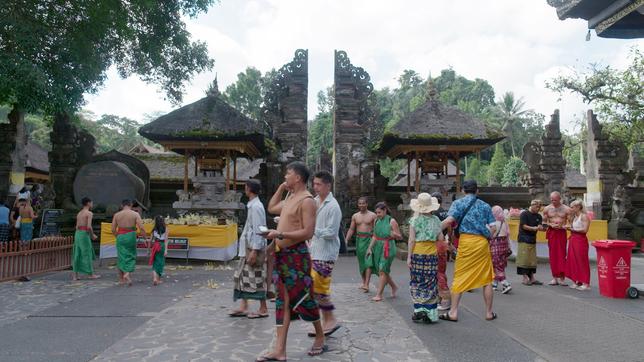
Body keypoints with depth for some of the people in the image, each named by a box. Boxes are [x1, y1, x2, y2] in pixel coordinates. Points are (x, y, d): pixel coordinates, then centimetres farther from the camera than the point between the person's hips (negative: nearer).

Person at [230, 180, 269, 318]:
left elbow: (258, 230, -20)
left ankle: (263, 309, 10)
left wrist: (254, 251, -21)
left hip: (255, 248, -9)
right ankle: (243, 307, 18)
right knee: (243, 276, 11)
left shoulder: (256, 207, -17)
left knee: (257, 279, -1)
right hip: (248, 247, 9)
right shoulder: (252, 205, 12)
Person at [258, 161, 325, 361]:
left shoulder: (306, 200, -14)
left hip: (296, 256, -9)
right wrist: (281, 187, 20)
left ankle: (320, 339, 24)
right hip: (281, 255, 9)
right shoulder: (290, 197, 15)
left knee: (304, 298, 3)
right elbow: (271, 208, 31)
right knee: (283, 301, 6)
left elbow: (308, 232, -20)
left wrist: (279, 234, -21)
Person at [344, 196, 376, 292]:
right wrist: (346, 240, 0)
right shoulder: (355, 216, 10)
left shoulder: (373, 215, 1)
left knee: (368, 262, -12)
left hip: (369, 239, -4)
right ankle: (364, 282, 22)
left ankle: (366, 285, -17)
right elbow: (351, 229, 11)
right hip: (359, 240, 4)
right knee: (361, 262, 9)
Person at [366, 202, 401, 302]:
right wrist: (370, 248, 11)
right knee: (382, 271, 13)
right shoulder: (376, 221, 9)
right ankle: (394, 287, 35)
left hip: (388, 248, -6)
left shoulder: (391, 221, -7)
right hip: (378, 247, 6)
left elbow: (400, 237, -5)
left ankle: (379, 294, -6)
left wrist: (394, 235, -26)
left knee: (382, 271, -10)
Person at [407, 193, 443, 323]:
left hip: (417, 253, -2)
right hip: (432, 254, 2)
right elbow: (440, 239, 2)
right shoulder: (435, 220, 2)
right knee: (430, 284, 7)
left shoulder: (415, 220, -5)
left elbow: (411, 240, -8)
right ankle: (430, 313, 10)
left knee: (417, 283, 8)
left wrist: (409, 256, -5)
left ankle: (419, 310, 4)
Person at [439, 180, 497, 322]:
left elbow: (449, 220, -12)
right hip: (482, 242, 2)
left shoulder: (458, 203, 4)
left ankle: (453, 312, 4)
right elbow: (493, 228, 6)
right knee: (486, 278, 10)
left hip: (466, 241, -2)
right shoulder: (485, 206, 13)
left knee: (459, 277, 3)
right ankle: (489, 312, 18)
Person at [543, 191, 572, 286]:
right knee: (552, 255, 3)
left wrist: (562, 226, -17)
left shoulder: (566, 209, -1)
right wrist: (551, 225, -11)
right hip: (551, 233, 2)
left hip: (562, 233, -2)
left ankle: (562, 277, 0)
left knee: (562, 255, -3)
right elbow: (544, 221, 8)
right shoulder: (547, 209, 5)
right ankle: (554, 277, 9)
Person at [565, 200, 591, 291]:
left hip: (581, 240, -8)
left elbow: (585, 230, -17)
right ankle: (577, 281, 14)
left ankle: (585, 283, 0)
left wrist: (572, 228, -12)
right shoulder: (574, 217, 15)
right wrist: (569, 228, -2)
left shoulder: (584, 216, -8)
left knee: (582, 261, -5)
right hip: (573, 240, 8)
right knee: (573, 260, 7)